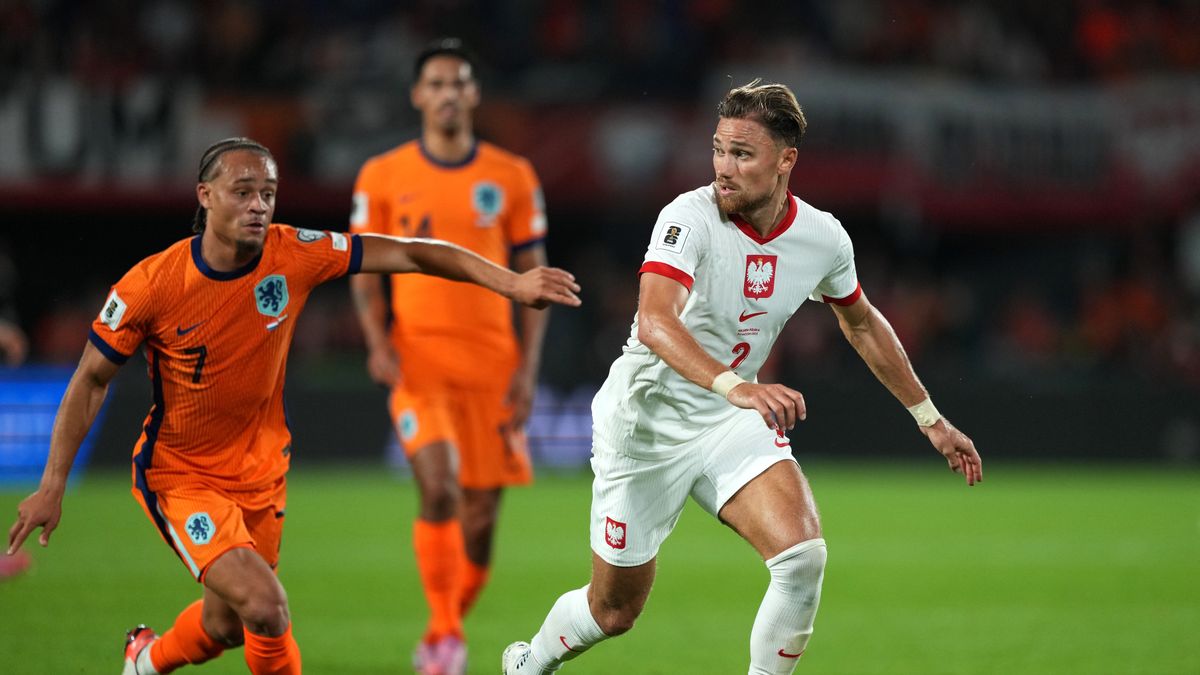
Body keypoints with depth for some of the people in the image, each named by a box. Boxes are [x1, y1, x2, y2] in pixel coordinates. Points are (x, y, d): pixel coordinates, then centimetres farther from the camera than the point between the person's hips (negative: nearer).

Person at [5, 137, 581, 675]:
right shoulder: (151, 285, -21)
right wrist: (53, 484, -9)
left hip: (260, 472, 5)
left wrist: (510, 281, -22)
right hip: (179, 474, -5)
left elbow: (408, 253, -13)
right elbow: (91, 380, -9)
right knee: (264, 605, -24)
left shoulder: (293, 255, -15)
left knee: (225, 626, 18)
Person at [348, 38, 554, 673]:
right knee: (439, 489, -21)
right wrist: (377, 342, -8)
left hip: (491, 361, 2)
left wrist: (527, 367, 0)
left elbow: (533, 277, 8)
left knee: (480, 514, 2)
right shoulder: (383, 176, 4)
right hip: (418, 359, -2)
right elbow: (364, 270, 9)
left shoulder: (512, 178, 6)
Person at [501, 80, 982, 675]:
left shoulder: (822, 237, -7)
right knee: (613, 610, 8)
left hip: (735, 421, 4)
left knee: (804, 555, -23)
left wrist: (929, 418, 18)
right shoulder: (690, 218, -24)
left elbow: (862, 323, 14)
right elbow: (655, 322, -41)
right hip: (646, 423, -4)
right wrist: (733, 386, -57)